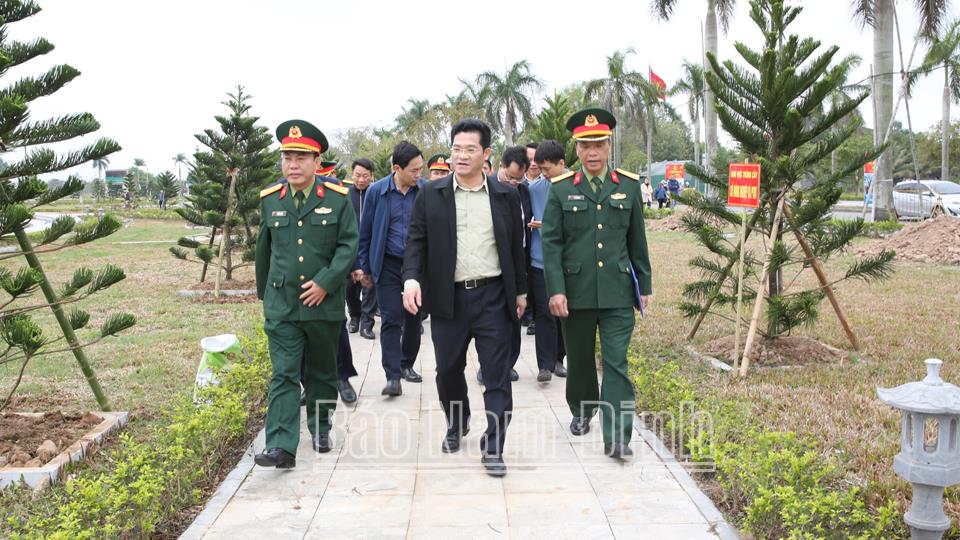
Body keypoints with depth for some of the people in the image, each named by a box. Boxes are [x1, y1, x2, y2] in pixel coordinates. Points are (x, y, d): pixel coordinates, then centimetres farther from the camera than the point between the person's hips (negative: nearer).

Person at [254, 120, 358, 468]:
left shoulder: (338, 198, -4)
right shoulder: (269, 200, 3)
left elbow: (349, 246, -7)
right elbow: (263, 250, 15)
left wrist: (325, 283, -17)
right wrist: (263, 292, 22)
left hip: (325, 305, 0)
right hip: (281, 306, 1)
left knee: (322, 372, 15)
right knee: (283, 375, -5)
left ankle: (320, 429, 34)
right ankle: (281, 446, -7)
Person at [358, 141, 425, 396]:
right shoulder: (377, 191, -7)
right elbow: (365, 232, 2)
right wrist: (365, 268, 4)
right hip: (388, 264, -1)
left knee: (414, 318, 12)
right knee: (391, 319, -5)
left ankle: (407, 364, 30)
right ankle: (393, 376, -3)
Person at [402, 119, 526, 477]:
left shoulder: (505, 196, 4)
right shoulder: (431, 195, 2)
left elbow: (515, 246, 9)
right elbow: (417, 241, 0)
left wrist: (520, 290, 12)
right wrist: (412, 277, -17)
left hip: (492, 296, 0)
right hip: (448, 298, 1)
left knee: (497, 373, -1)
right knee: (448, 369, 13)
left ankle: (493, 447, 7)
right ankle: (456, 425, 38)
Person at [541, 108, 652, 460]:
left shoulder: (629, 186, 5)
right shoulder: (561, 189, -1)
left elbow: (637, 241, 9)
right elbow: (551, 243, -4)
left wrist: (644, 285, 10)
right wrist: (555, 289, -13)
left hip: (618, 293, 0)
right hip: (576, 293, 0)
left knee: (617, 363, -4)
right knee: (579, 360, 15)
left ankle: (616, 437, -1)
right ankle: (581, 413, 38)